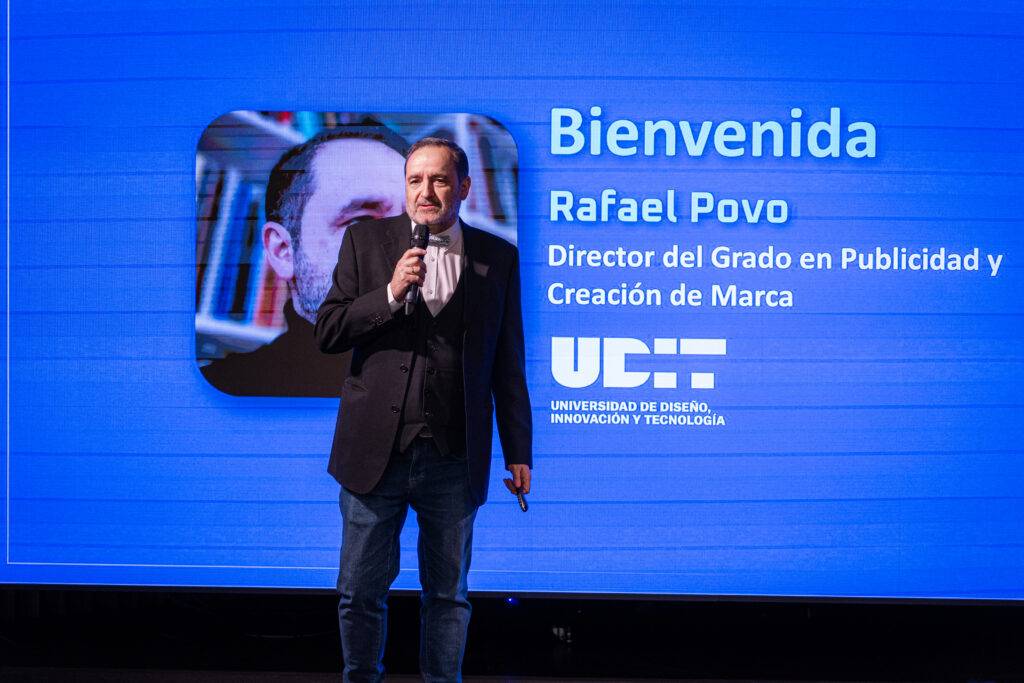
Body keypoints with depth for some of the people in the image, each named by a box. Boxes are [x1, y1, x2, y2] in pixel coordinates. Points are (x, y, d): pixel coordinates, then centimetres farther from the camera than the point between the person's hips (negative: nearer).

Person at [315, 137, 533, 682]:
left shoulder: (497, 256, 4)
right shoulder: (366, 240, 3)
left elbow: (508, 364, 6)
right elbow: (327, 332, -1)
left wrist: (518, 452, 5)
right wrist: (390, 294, -16)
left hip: (455, 458, 0)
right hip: (376, 449, 0)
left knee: (448, 593, 11)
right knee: (360, 592, 9)